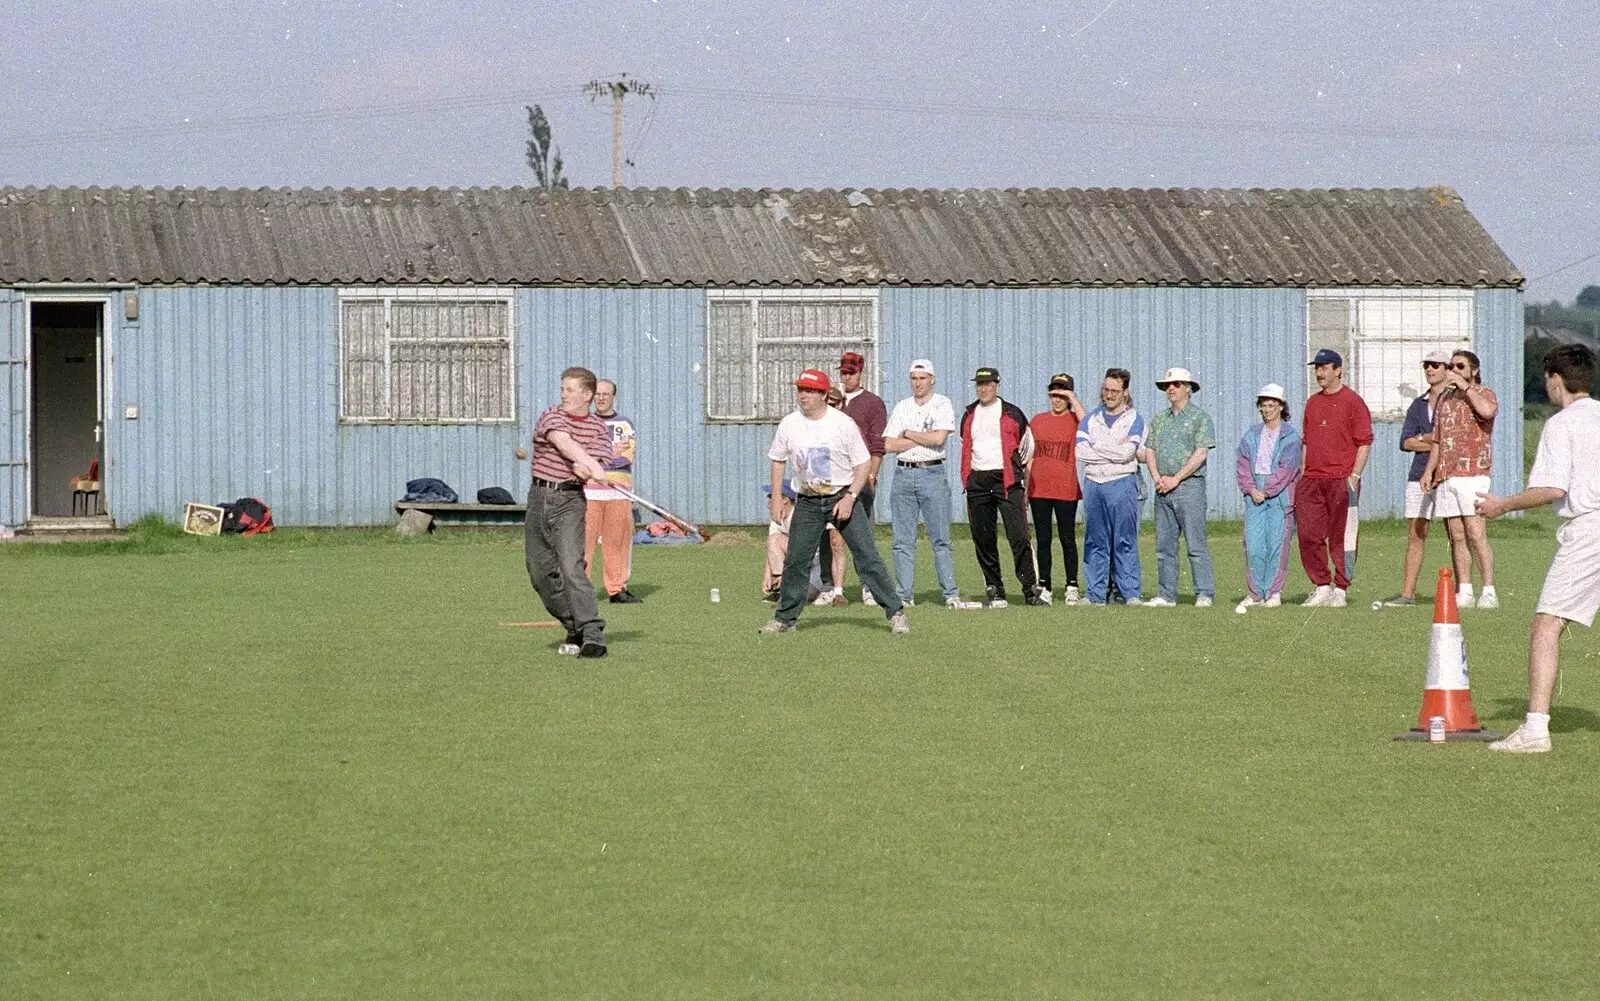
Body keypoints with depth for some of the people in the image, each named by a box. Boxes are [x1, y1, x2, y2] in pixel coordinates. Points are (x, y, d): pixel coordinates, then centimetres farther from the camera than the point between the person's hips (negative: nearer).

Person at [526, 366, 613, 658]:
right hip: (538, 499, 3)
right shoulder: (551, 417, -1)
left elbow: (599, 460, -10)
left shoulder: (599, 429, 4)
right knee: (540, 572, 8)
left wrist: (584, 470, -33)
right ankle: (574, 628, 25)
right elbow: (563, 441, -22)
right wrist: (590, 465, -38)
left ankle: (593, 636, -25)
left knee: (571, 566, -20)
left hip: (570, 501, -3)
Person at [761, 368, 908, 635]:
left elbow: (863, 463, -6)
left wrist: (849, 498, -16)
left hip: (843, 497, -3)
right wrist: (776, 500, 6)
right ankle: (785, 618, 15)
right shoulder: (789, 425, 0)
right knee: (795, 561, 3)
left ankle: (895, 613, -3)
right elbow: (778, 460, 13)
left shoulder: (843, 423, -9)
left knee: (867, 557, -8)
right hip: (807, 502, 3)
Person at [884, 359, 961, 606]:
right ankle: (903, 595, 5)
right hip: (903, 474, 4)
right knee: (903, 539, 2)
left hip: (932, 474, -4)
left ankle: (950, 593, -2)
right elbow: (889, 444, 3)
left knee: (940, 538, -4)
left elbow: (938, 438, -13)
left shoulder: (942, 405, 2)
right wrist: (922, 438, -4)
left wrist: (908, 434, -3)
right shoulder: (901, 407, 13)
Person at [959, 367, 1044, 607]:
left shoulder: (1012, 413, 3)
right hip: (977, 482, 4)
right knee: (983, 538, 3)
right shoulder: (969, 415, 14)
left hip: (1007, 480, -4)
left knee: (1018, 535, -12)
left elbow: (1027, 445, 15)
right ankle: (994, 590, 11)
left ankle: (1030, 590, -11)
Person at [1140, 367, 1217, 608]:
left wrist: (1175, 479, -12)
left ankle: (1204, 594, -8)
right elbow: (1149, 450, 14)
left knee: (1196, 544, -8)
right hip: (1163, 489, 6)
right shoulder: (1159, 418, 18)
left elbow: (1200, 454, -9)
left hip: (1189, 486, -6)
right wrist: (1157, 477, -3)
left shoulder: (1200, 418, 0)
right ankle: (1166, 595, 9)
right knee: (1164, 546, 5)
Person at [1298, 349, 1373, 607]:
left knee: (1341, 537, -4)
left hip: (1341, 480, -6)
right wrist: (1303, 474, 15)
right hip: (1312, 480, 6)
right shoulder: (1313, 402, 18)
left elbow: (1364, 441, -5)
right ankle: (1322, 586, 12)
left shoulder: (1353, 401, -2)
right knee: (1308, 535, 2)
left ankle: (1340, 589, 2)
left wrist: (1354, 476, -12)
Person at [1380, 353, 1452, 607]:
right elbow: (1405, 442, 8)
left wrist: (1422, 438, -5)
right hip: (1419, 476, 5)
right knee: (1415, 535, 2)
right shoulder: (1418, 405, 17)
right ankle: (1407, 593, 1)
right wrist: (1438, 443, -5)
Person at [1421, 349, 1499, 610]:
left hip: (1472, 473, -6)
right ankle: (1464, 593, 6)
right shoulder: (1445, 398, 22)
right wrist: (1429, 470, 15)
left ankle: (1489, 592, -12)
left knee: (1476, 534, -13)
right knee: (1456, 537, 4)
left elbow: (1487, 411, -23)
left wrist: (1466, 387, -12)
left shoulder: (1484, 393, 2)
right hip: (1445, 475, 6)